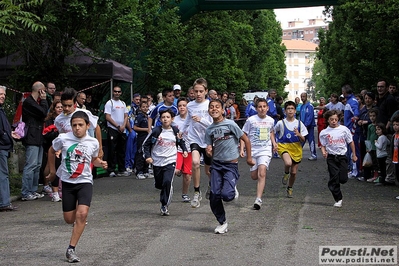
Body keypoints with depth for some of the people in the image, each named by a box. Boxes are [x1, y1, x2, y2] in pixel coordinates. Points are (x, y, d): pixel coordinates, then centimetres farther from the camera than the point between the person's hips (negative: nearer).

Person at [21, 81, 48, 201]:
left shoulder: (36, 102, 19)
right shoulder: (28, 102, -12)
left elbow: (43, 114, 17)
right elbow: (43, 113, -18)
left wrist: (43, 101, 10)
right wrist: (43, 100, -7)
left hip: (38, 138, 10)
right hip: (31, 139, -10)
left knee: (37, 165, 11)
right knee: (31, 165, -11)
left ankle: (33, 191, 17)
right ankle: (26, 193, -9)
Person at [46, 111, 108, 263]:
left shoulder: (93, 142, -5)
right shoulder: (63, 139, -9)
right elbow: (51, 151, 12)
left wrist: (101, 163, -7)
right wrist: (52, 171, 17)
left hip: (85, 182, -1)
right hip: (67, 182, 1)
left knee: (82, 214, -21)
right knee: (69, 220, 6)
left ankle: (71, 249, -13)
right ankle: (78, 222, 45)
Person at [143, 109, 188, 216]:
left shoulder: (175, 131, 3)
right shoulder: (156, 131, -5)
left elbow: (181, 141, 24)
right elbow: (146, 144, 1)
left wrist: (184, 150, 9)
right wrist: (148, 156, -10)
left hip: (170, 161, 0)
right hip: (157, 162, 1)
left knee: (168, 182, -20)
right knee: (159, 185, 10)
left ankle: (165, 205, -12)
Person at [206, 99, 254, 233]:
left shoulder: (230, 124, -8)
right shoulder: (209, 130, 6)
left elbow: (246, 140, 0)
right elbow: (210, 151, 13)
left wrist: (249, 158, 4)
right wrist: (209, 151, -11)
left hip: (231, 164, -4)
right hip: (216, 164, 4)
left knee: (226, 195, -20)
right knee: (214, 196, -6)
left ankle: (233, 190, 18)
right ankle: (222, 222, 14)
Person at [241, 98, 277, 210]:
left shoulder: (271, 120, 5)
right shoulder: (251, 120, -5)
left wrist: (274, 143, 10)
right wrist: (242, 148, -11)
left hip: (265, 150, 0)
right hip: (253, 150, 0)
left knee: (261, 174, -17)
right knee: (254, 176, 6)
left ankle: (258, 200, -21)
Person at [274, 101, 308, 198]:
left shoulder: (299, 124, 0)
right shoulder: (281, 123, -4)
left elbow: (303, 140, 3)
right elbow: (273, 133, 12)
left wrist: (299, 134, -17)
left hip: (296, 149, 3)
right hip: (284, 146, -3)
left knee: (294, 172, 8)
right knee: (288, 163, -34)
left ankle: (290, 189, 34)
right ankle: (286, 174, 2)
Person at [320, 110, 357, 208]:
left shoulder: (344, 129, 0)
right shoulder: (324, 132, 0)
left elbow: (351, 142, 8)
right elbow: (323, 145, 6)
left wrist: (354, 155, 11)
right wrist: (324, 152, -15)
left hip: (342, 156, 0)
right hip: (331, 157, 0)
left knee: (343, 179, -7)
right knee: (334, 179, -3)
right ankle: (338, 199, 7)